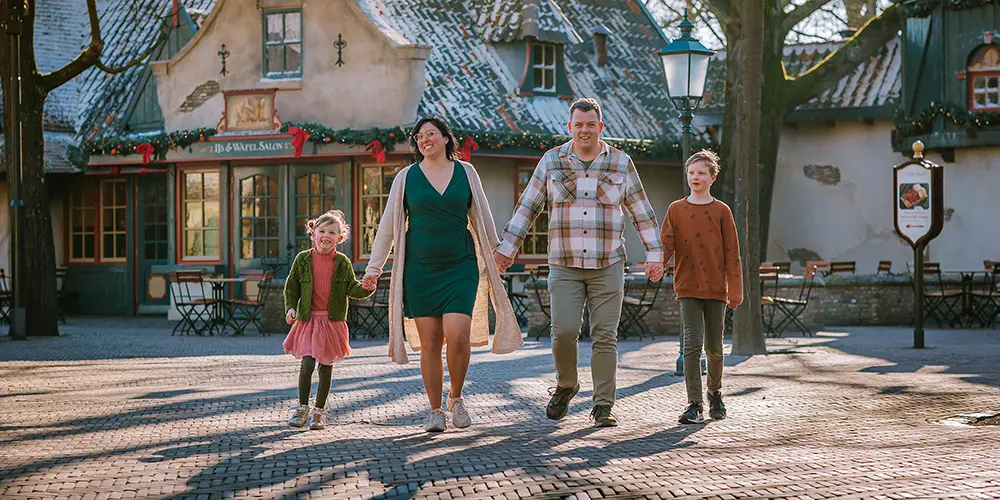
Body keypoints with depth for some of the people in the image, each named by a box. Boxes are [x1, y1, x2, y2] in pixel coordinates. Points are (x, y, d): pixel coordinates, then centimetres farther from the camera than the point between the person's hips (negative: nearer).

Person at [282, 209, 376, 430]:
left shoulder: (342, 262, 2)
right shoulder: (303, 259, 1)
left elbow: (352, 288, 6)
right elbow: (291, 286, 7)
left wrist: (365, 288, -14)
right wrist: (290, 308, -5)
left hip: (333, 321, 1)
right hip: (308, 319, -1)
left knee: (326, 367, 8)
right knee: (307, 364, -13)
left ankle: (319, 411, 19)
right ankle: (302, 408, 1)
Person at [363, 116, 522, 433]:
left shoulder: (466, 172, 6)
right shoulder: (406, 177, 5)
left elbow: (482, 219, 14)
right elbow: (389, 225, 8)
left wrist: (495, 257, 15)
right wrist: (374, 267, 5)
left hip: (460, 267, 0)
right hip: (420, 271, 0)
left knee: (458, 336, -14)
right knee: (429, 342, 0)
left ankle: (456, 397, 10)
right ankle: (435, 410, 10)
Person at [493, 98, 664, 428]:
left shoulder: (621, 164, 4)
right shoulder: (552, 162, 4)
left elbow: (642, 213, 10)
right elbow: (527, 208, 7)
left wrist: (654, 255, 6)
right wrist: (507, 248, 2)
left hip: (607, 266, 0)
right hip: (564, 266, 0)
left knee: (605, 336, -3)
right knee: (564, 331, -11)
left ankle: (603, 406, 2)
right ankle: (566, 386, 16)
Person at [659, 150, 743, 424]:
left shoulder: (721, 211, 3)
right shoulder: (676, 209, 6)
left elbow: (732, 253, 3)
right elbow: (666, 244, 0)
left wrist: (735, 289, -3)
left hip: (716, 288, 0)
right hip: (688, 288, 0)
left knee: (714, 348, 8)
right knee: (692, 344, -10)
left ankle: (715, 394, 30)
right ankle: (694, 404, -9)